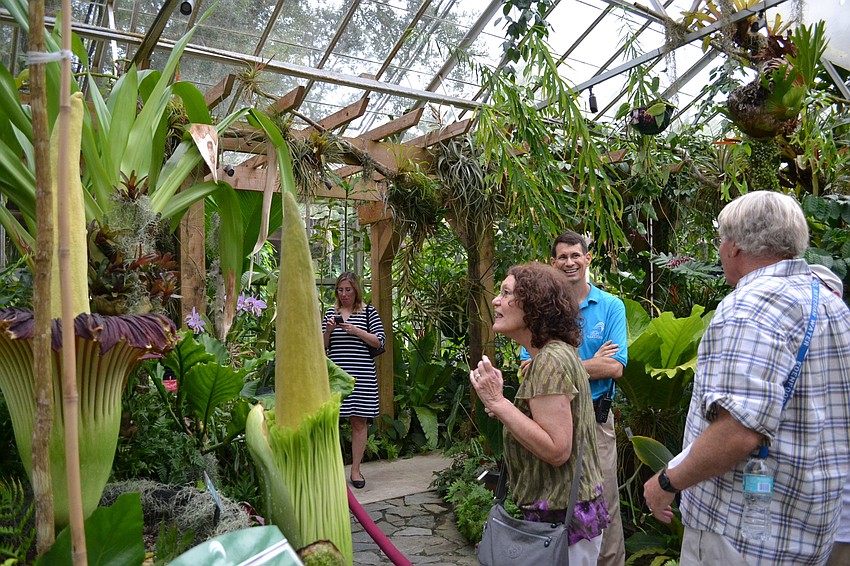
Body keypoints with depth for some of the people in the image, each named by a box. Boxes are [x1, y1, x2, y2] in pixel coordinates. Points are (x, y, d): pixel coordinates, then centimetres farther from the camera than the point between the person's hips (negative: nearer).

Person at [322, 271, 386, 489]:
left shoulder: (368, 311, 5)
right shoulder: (331, 312, 12)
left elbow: (379, 341, -1)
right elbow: (322, 346, 13)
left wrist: (355, 331, -12)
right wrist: (328, 330, -7)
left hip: (361, 375, -2)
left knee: (359, 421, 3)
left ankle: (356, 469, 14)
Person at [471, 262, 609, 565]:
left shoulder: (550, 361, -22)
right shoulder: (558, 352, 9)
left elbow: (556, 449, -28)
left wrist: (498, 402, -25)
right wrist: (503, 408, 2)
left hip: (561, 517, -10)